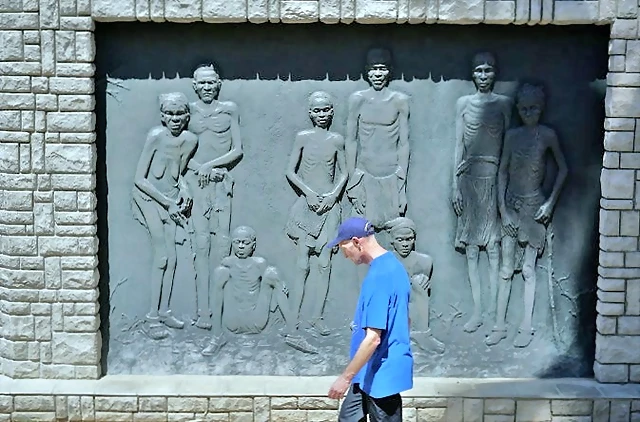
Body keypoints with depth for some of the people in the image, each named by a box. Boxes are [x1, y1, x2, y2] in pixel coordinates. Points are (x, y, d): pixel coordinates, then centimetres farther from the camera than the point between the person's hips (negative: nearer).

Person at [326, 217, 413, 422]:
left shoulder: (378, 276, -24)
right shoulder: (394, 265, 6)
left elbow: (373, 338, -28)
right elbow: (402, 318, 17)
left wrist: (346, 377, -21)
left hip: (380, 375, -10)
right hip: (371, 372, 10)